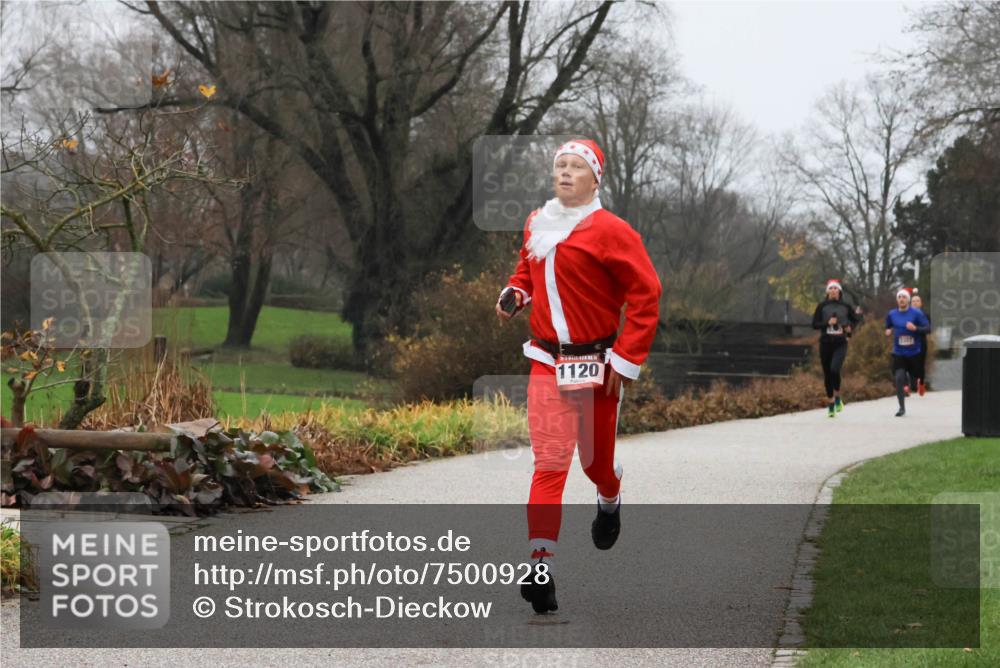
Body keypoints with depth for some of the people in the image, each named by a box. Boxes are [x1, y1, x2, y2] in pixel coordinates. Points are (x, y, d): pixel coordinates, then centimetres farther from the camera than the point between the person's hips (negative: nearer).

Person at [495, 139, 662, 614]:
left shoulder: (611, 232, -11)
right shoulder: (537, 225, 7)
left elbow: (646, 295, -10)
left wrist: (626, 359, -12)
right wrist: (514, 293, 5)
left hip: (596, 365, -3)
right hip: (547, 363, 3)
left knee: (595, 460, 13)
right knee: (549, 463, -9)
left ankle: (610, 500, 50)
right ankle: (541, 570, -15)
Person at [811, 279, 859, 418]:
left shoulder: (845, 306, 4)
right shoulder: (822, 306, 2)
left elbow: (855, 319, 20)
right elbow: (815, 324, -2)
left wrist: (850, 328, 1)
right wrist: (827, 323, -16)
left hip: (840, 344, -1)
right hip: (826, 343, 1)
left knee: (835, 369, -24)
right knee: (827, 374, 6)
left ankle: (837, 397, -2)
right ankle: (830, 404, 21)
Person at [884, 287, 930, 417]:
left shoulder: (916, 313, -6)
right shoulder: (891, 314, 3)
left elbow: (928, 328, -7)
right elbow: (888, 328, 20)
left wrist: (915, 328, -24)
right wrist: (888, 331, -4)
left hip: (913, 352, -1)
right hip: (898, 352, 1)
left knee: (913, 376, 10)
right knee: (899, 378, -15)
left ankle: (908, 379, 50)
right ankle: (902, 407, -6)